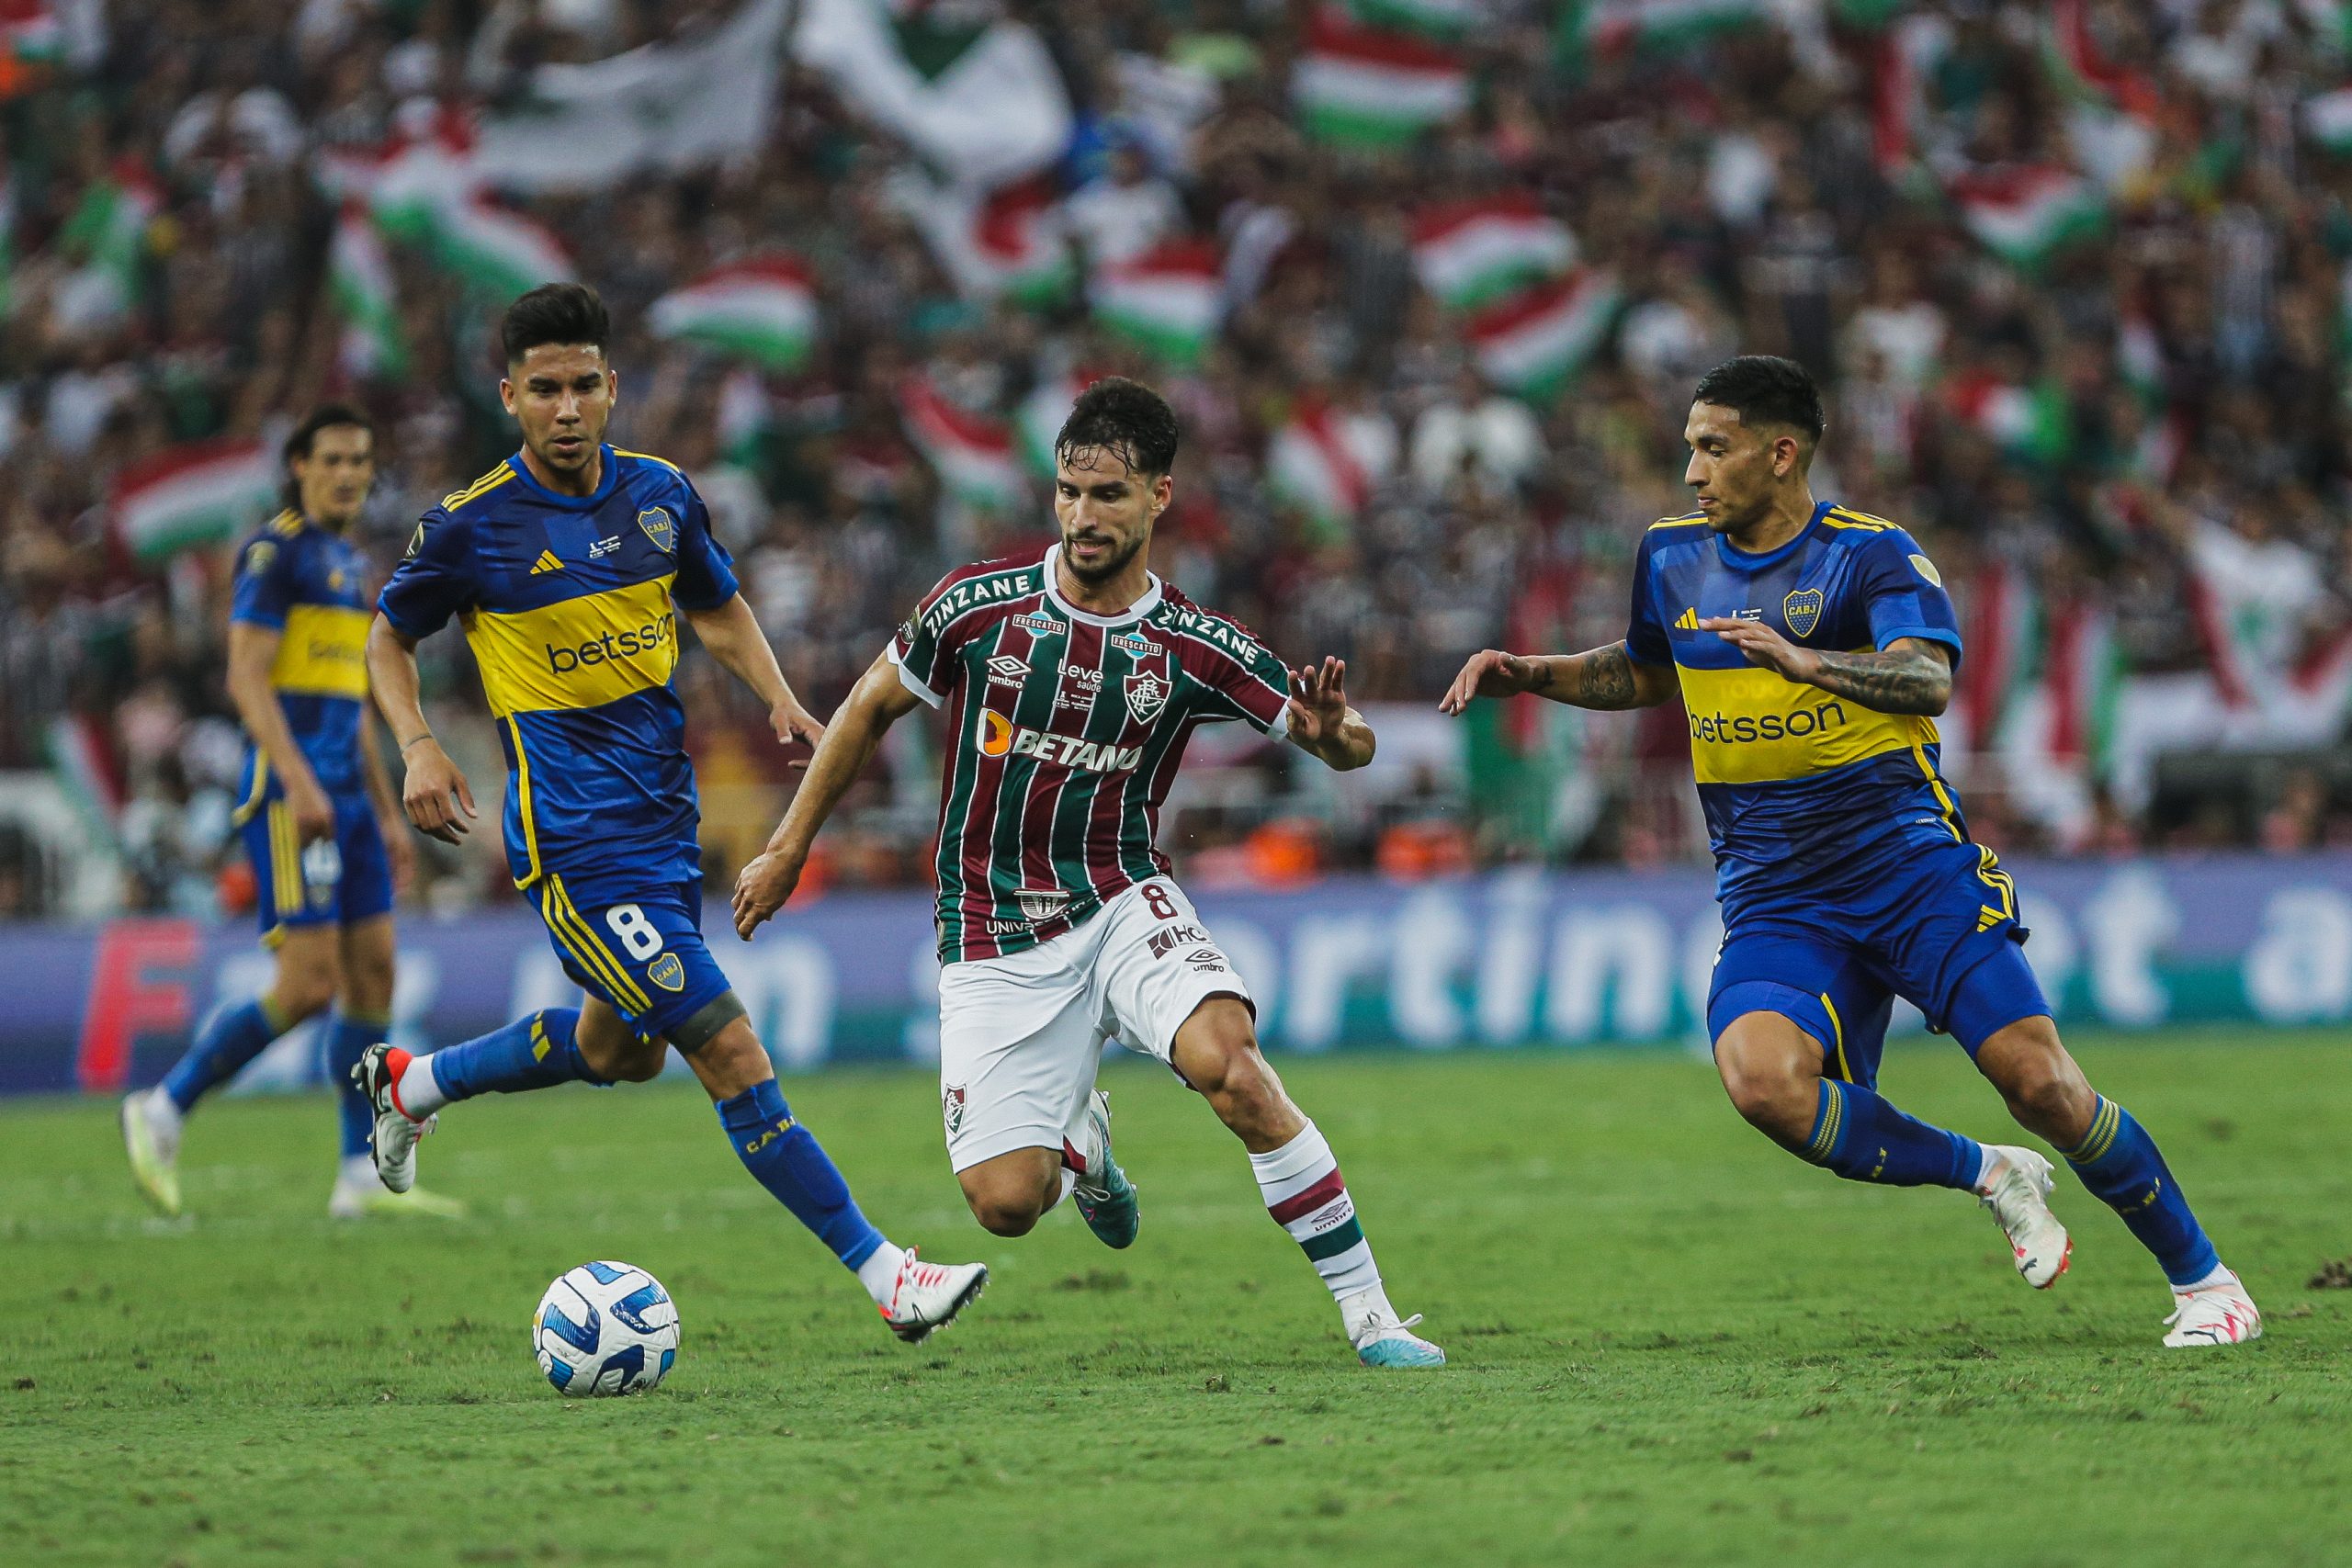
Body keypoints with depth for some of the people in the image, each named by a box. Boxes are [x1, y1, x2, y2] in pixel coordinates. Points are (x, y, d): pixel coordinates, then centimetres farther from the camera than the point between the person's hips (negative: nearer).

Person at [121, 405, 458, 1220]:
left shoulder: (351, 564, 20)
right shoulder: (274, 551, -8)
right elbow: (246, 677, -16)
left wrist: (387, 815, 22)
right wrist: (299, 784, -25)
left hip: (343, 794, 9)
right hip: (288, 787, -9)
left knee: (373, 971, 3)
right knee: (309, 986, -13)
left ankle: (364, 1178, 5)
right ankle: (164, 1109, 0)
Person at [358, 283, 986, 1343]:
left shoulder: (659, 493, 2)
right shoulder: (471, 527, -11)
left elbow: (718, 609, 19)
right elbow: (390, 636, 5)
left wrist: (777, 698, 1)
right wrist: (417, 748, -11)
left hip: (665, 815, 7)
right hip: (577, 843, -7)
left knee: (624, 1048, 25)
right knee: (731, 1051, -13)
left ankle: (411, 1084, 45)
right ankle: (883, 1274, -11)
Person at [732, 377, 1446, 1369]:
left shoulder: (1193, 648, -5)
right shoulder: (980, 605, -5)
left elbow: (1349, 745, 0)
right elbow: (870, 709, 11)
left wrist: (1332, 729, -25)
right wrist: (788, 849, 14)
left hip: (1122, 906, -1)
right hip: (993, 938, 1)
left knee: (1227, 1062, -31)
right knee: (1005, 1205, -10)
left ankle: (1370, 1316, -22)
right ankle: (1079, 1145, 31)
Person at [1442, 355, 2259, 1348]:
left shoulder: (1870, 553, -6)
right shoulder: (1671, 557, 11)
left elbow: (1930, 678, -24)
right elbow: (1644, 673, 31)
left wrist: (1805, 662, -40)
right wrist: (1528, 675, 15)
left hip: (1908, 863, -3)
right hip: (1773, 903, 4)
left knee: (2040, 1085, -14)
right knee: (1761, 1080, -27)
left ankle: (2201, 1277, 8)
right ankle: (1989, 1177, -5)